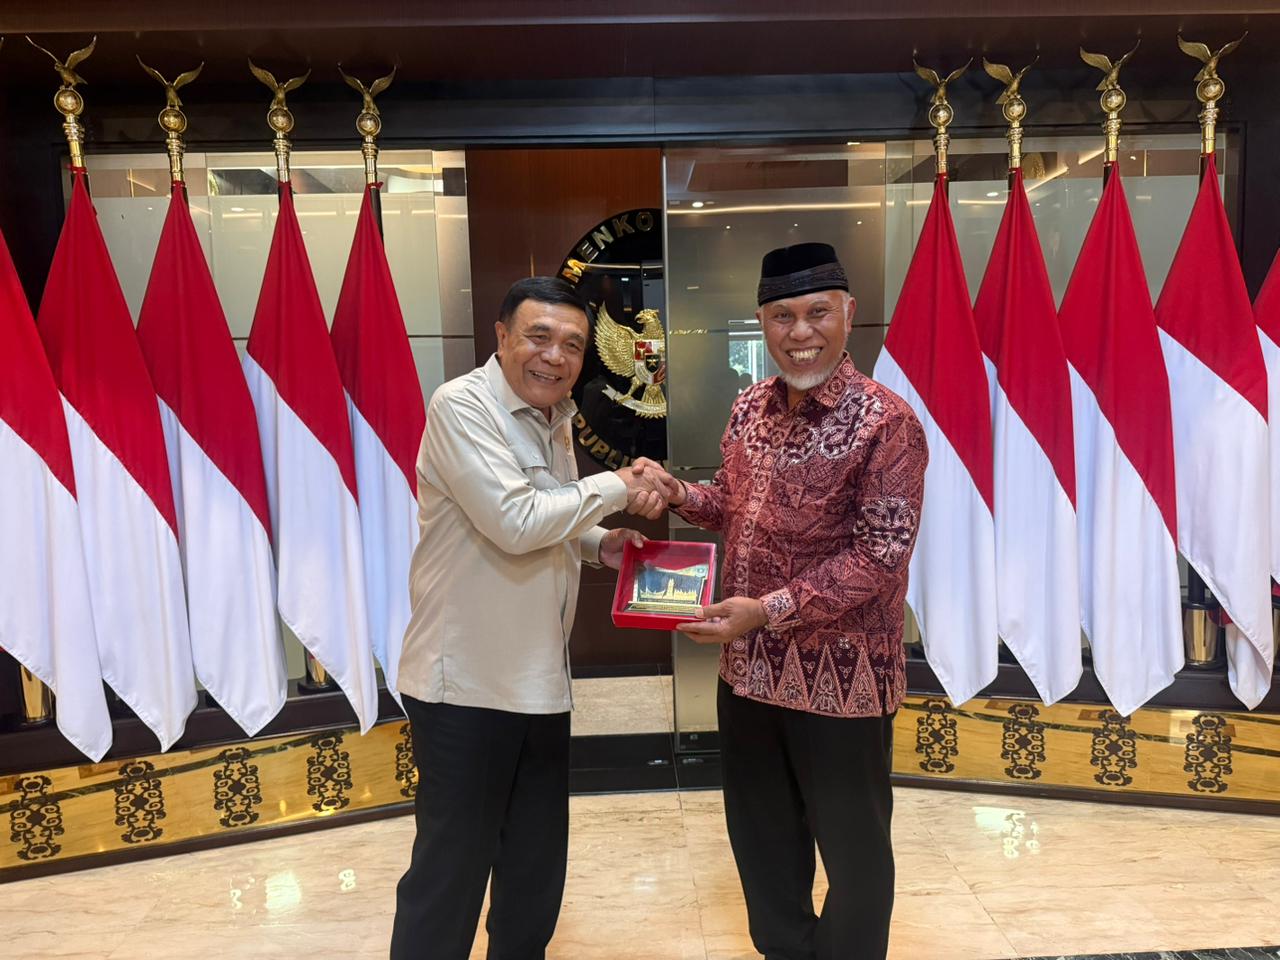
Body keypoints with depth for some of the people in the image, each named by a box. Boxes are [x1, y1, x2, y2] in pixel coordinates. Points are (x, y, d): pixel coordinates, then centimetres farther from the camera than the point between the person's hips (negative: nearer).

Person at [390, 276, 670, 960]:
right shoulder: (461, 406, -15)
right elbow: (514, 522, -25)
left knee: (537, 865, 20)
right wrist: (617, 488, -14)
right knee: (451, 870, 5)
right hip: (466, 681, -8)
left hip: (540, 679, 8)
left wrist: (598, 544, 2)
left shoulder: (554, 418, 10)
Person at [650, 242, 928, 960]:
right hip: (749, 668, 7)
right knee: (762, 841, 23)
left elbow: (880, 556, -20)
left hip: (842, 679, -6)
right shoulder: (749, 410, 4)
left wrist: (770, 609, -25)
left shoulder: (886, 423, -16)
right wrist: (679, 494, -3)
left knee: (853, 852, 14)